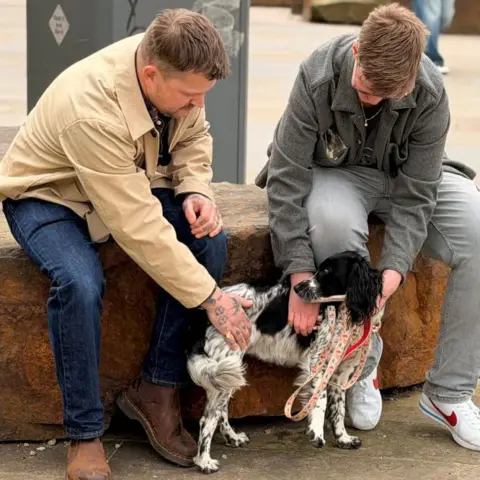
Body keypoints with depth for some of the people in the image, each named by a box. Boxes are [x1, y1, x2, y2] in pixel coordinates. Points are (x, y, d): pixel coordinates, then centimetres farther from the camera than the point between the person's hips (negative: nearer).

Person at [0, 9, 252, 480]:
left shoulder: (176, 71, -20)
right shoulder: (90, 110, -40)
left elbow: (192, 136, 4)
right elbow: (140, 230, -38)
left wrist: (196, 190, -17)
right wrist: (211, 298, -34)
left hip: (132, 185, 6)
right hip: (49, 194, -6)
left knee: (209, 242, -19)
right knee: (79, 283, -36)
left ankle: (156, 389, -7)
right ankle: (85, 435, -18)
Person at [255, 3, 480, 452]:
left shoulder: (429, 94, -25)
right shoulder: (318, 78, -29)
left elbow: (414, 196, -21)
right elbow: (286, 179, -27)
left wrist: (395, 267, -37)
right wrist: (301, 276, -33)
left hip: (405, 175, 2)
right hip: (336, 174, -2)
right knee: (333, 224, -40)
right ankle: (362, 364, -17)